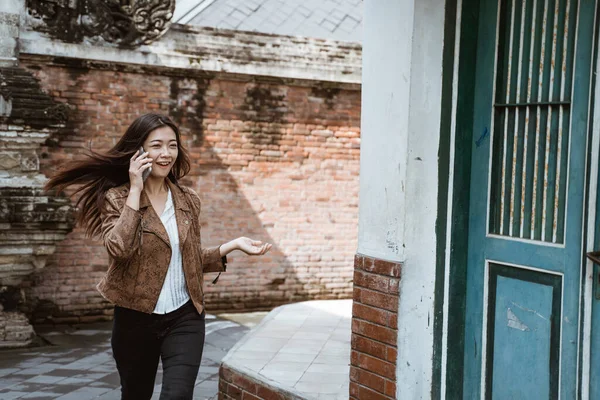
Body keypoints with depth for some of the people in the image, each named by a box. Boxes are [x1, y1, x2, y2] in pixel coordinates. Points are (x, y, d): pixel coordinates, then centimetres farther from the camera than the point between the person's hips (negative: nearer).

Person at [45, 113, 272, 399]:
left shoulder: (188, 200, 5)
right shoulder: (116, 198, -7)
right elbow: (120, 249, -26)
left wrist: (234, 244, 1)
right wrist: (135, 191, -20)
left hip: (185, 317, 2)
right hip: (136, 319, -2)